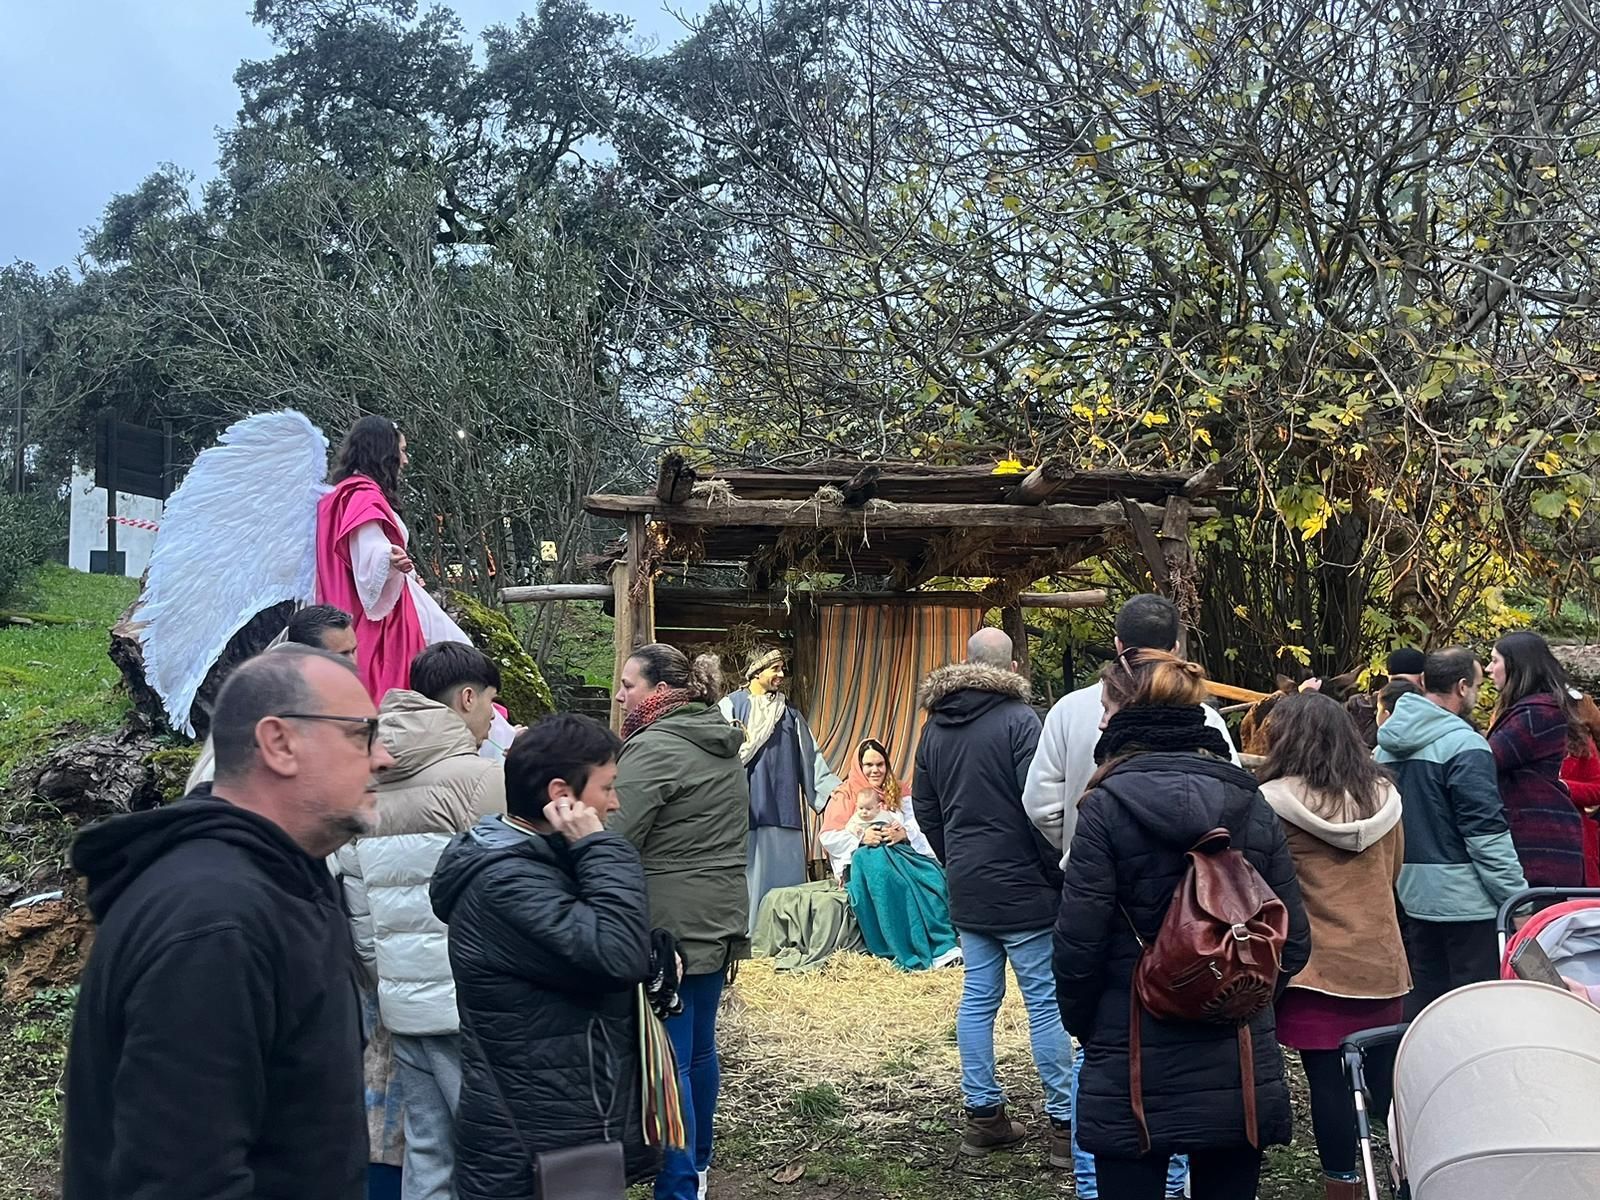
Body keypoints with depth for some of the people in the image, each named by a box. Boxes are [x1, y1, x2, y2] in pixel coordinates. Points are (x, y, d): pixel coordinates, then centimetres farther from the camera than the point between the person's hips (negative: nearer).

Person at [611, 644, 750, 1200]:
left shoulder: (652, 749, -16)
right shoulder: (723, 748, 13)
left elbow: (612, 840, -19)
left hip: (670, 925, -9)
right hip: (720, 920, 9)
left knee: (666, 1061, -4)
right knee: (699, 1046, 19)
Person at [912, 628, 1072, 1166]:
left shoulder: (935, 727, 9)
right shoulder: (1019, 719, -13)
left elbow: (924, 808, 15)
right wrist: (1060, 875, -7)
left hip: (966, 887, 7)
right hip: (1022, 886, -7)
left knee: (978, 997, 11)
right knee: (1046, 1001, -1)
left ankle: (983, 1115, 15)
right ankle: (1065, 1124, 2)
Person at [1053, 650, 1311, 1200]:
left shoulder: (1106, 808, -10)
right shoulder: (1251, 804, 2)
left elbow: (1078, 945, -11)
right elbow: (1292, 942, 3)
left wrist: (1082, 1025, 7)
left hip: (1133, 1075, -3)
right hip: (1241, 1069, 4)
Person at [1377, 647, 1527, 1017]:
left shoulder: (1388, 745, 10)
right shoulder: (1463, 745, -15)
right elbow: (1486, 833, -18)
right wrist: (1519, 900, -12)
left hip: (1409, 893, 8)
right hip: (1461, 897, -8)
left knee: (1421, 1001, 15)